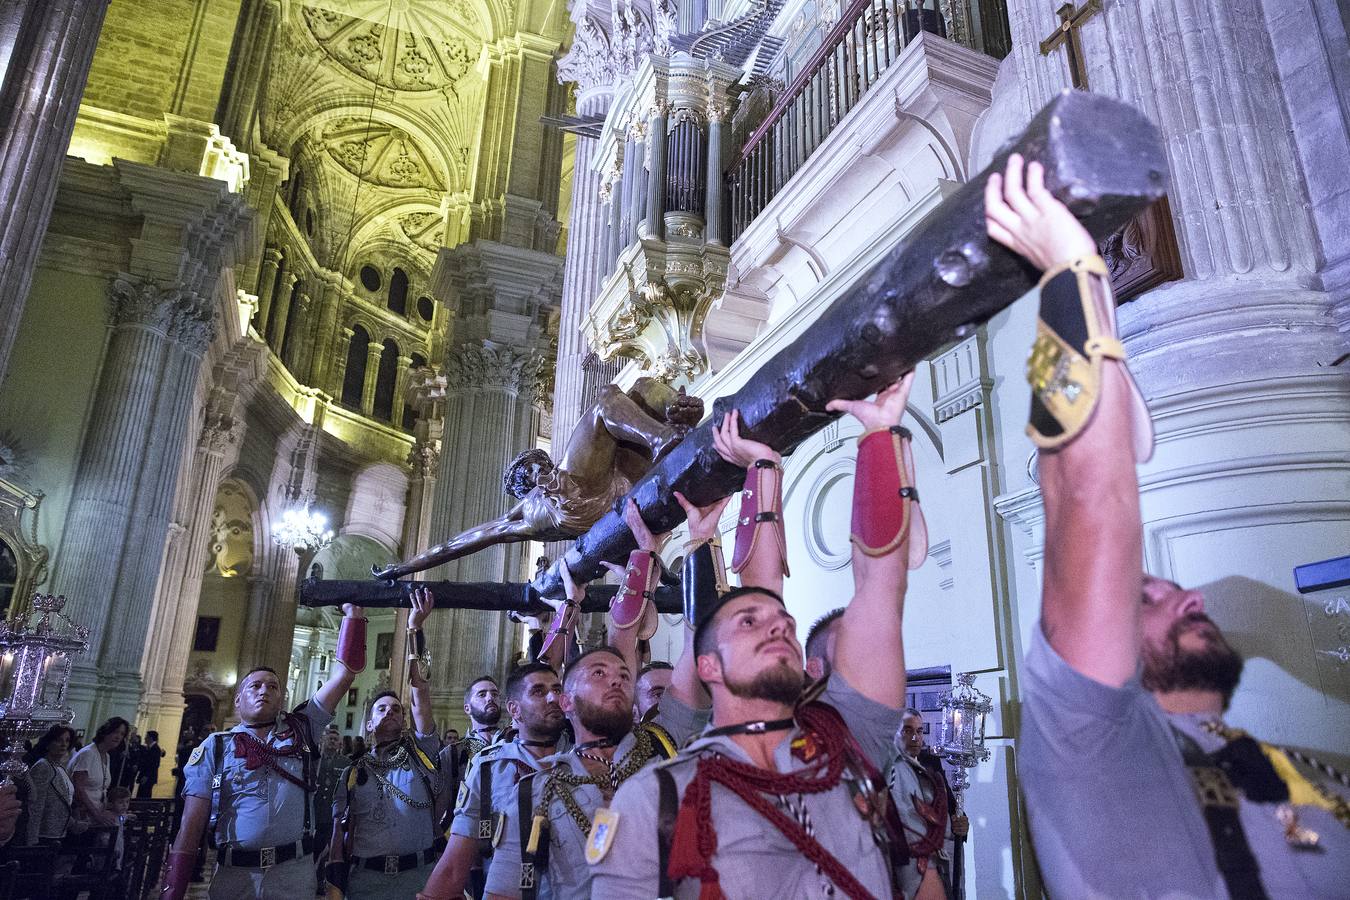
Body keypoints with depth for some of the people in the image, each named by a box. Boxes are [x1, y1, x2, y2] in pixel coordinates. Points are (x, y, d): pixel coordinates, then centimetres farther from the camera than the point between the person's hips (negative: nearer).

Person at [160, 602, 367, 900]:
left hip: (295, 874, 1)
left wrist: (353, 614, 2)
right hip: (233, 875, -1)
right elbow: (190, 828, 3)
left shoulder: (299, 730, 8)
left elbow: (344, 673, 4)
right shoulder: (215, 747, 6)